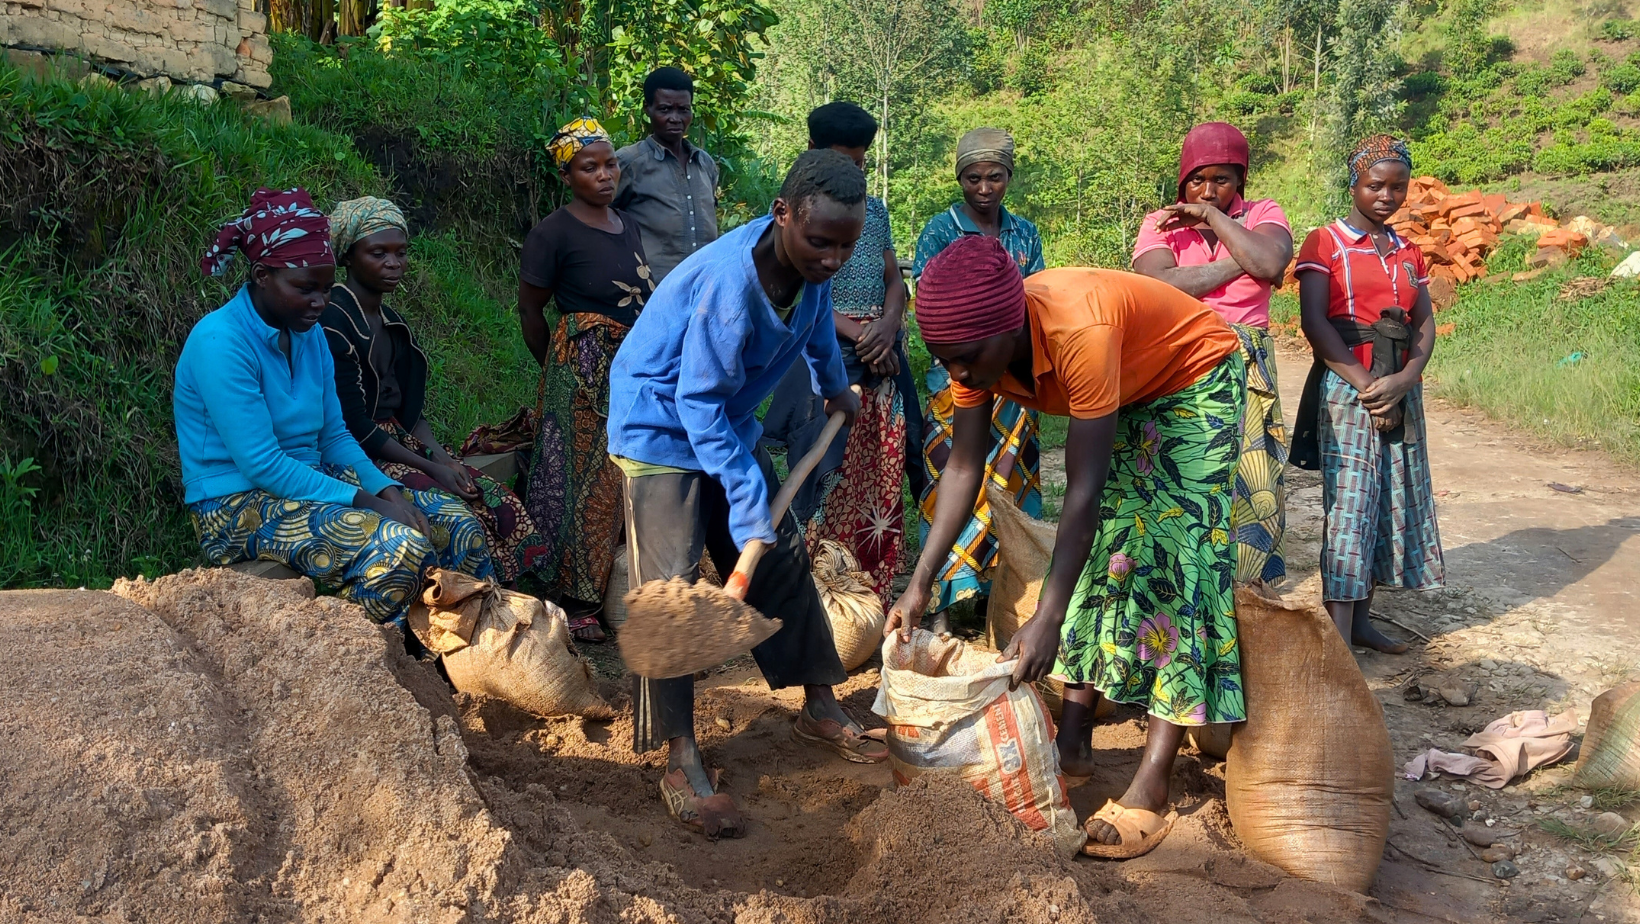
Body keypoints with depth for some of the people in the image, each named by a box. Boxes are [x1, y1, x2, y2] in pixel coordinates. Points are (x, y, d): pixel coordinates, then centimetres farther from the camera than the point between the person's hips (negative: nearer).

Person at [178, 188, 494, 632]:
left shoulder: (308, 334, 8)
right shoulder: (220, 341, -18)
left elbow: (334, 435, 12)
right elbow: (262, 465, -22)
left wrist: (387, 490, -5)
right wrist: (365, 503, -21)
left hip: (312, 482, 8)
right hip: (239, 506, -8)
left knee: (457, 522, -4)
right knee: (399, 545, -30)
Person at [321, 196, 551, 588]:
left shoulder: (390, 321, 14)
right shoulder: (332, 321, -12)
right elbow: (352, 423, -16)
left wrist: (442, 456, -4)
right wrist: (428, 467, -17)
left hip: (400, 442, 8)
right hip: (357, 454, -8)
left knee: (500, 502, -11)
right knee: (461, 507, -26)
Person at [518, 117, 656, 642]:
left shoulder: (628, 227, 12)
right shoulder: (554, 233, -9)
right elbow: (530, 309, -3)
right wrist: (556, 369, 3)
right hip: (583, 376, -7)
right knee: (584, 484, -3)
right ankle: (574, 603, 6)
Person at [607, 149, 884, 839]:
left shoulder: (809, 264, -9)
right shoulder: (730, 280, -34)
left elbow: (817, 322, 17)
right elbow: (698, 401, -29)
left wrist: (835, 386, 33)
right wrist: (748, 502, -30)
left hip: (725, 421, 8)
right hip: (660, 423, -8)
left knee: (783, 559, 10)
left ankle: (819, 707, 23)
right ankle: (681, 762, -9)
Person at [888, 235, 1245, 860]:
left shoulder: (1078, 331, -41)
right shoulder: (977, 341, -19)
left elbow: (1083, 490, -39)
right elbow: (963, 468, -15)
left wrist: (1046, 620, -40)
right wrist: (918, 587, -19)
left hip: (1195, 383, -7)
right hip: (1127, 396, 7)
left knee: (1178, 558, -14)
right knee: (1098, 548, 3)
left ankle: (1151, 789, -16)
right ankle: (1075, 738, 11)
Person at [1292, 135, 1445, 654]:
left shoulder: (1408, 253, 17)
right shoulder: (1325, 243, 0)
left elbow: (1425, 324, 8)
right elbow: (1314, 322, -10)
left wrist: (1405, 379, -12)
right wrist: (1365, 385, -16)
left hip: (1401, 391, 6)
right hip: (1346, 386, -6)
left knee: (1390, 502, 5)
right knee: (1349, 504, -10)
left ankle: (1361, 620, 14)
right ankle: (1340, 639, -11)